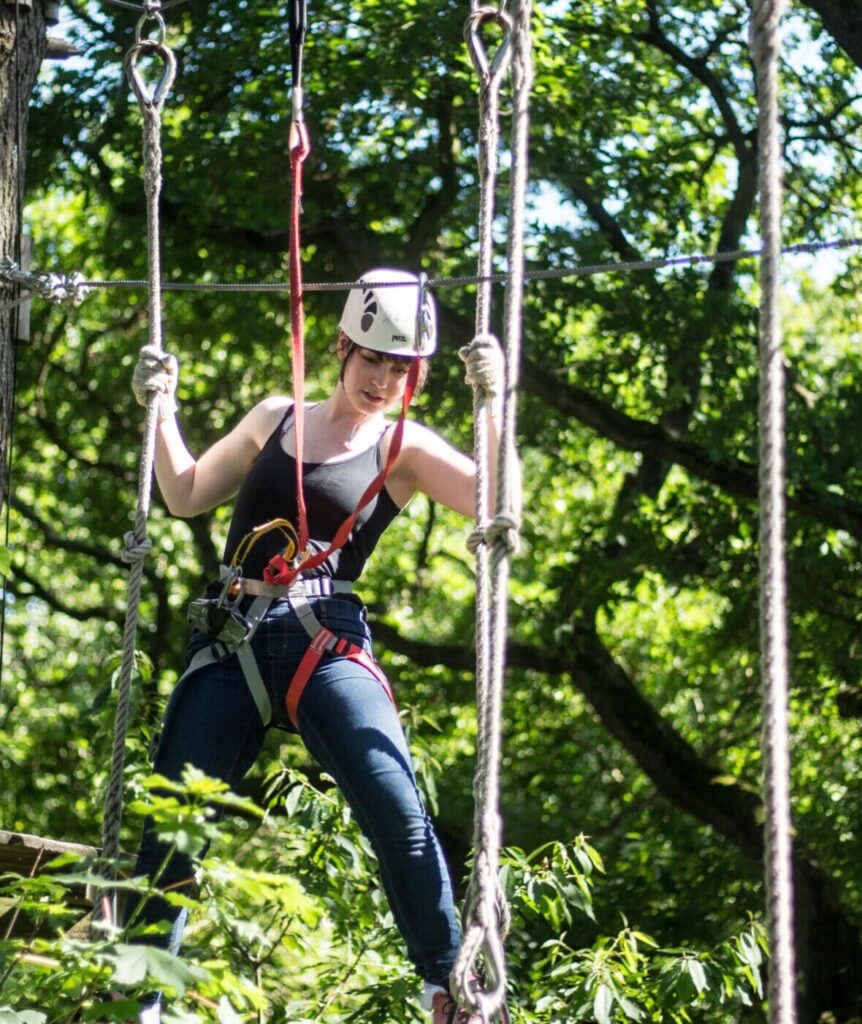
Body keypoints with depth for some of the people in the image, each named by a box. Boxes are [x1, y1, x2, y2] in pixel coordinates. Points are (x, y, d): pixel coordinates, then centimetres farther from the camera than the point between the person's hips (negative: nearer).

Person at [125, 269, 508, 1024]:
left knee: (400, 818, -18)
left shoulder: (406, 448, 6)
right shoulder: (275, 419, 17)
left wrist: (492, 402, -18)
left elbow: (492, 502, -9)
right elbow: (185, 495, 25)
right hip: (229, 645, 3)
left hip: (325, 642, -3)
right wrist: (161, 408, 15)